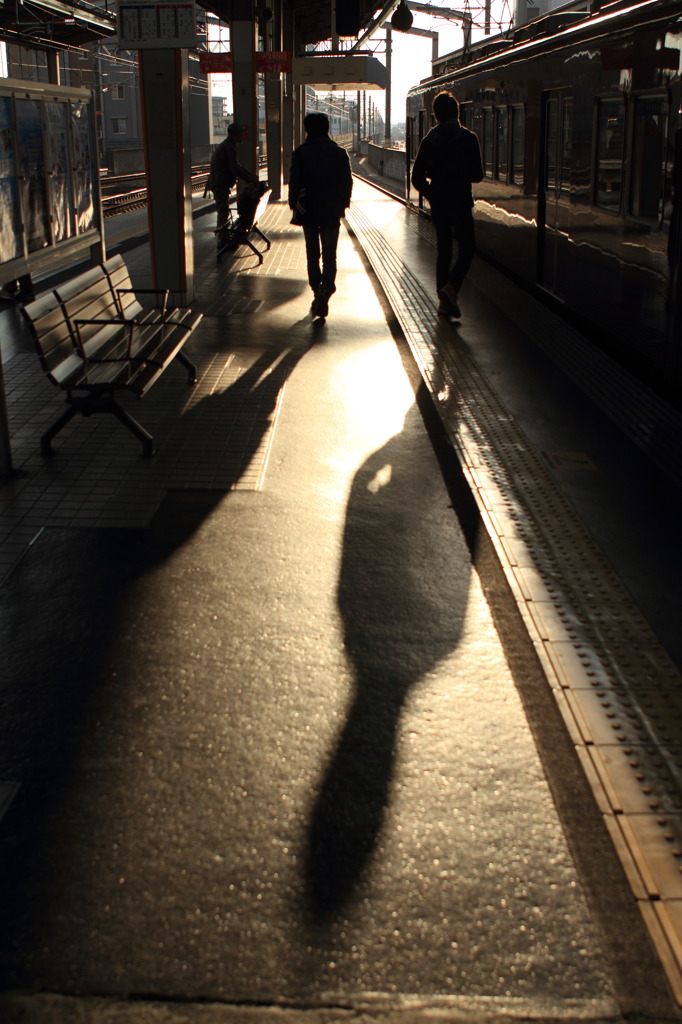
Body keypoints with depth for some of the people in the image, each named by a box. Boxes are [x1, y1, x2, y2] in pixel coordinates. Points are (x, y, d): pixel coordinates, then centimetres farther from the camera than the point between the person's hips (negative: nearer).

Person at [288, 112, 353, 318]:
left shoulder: (300, 153, -5)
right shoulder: (339, 153, -1)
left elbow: (294, 183, -7)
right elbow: (347, 182, 1)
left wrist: (294, 205, 3)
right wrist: (343, 204, 13)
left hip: (309, 211, 0)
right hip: (332, 212, 0)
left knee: (312, 255, 13)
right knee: (329, 255, 5)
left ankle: (318, 293, 17)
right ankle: (326, 290, -16)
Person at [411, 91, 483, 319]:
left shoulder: (429, 140, 2)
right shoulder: (467, 138, -7)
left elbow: (417, 177, 3)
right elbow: (477, 174, -6)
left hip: (438, 204, 4)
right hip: (460, 203, -4)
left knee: (443, 250, 12)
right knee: (466, 249, 4)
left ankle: (444, 300, 13)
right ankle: (451, 287, -19)